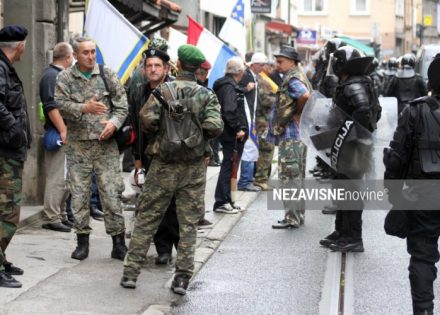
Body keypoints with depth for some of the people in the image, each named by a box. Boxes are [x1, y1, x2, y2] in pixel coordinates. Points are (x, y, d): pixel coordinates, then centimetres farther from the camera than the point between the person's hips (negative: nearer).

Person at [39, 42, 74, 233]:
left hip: (65, 134, 10)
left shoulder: (59, 75, 18)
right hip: (58, 136, -10)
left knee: (65, 178, 15)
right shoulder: (51, 76, -13)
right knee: (56, 178, -8)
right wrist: (63, 131, -24)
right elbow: (51, 107, -22)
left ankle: (61, 215, 22)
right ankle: (51, 218, -5)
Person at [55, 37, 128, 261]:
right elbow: (60, 105, -9)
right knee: (79, 195, 4)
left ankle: (118, 242, 5)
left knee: (112, 194, -3)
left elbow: (122, 105, 4)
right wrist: (84, 108, -23)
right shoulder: (65, 78, 4)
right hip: (78, 145, 0)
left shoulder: (107, 75, 6)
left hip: (106, 144, 0)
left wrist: (114, 122, -13)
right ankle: (82, 241, 16)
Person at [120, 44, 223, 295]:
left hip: (163, 165, 0)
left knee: (146, 219, 8)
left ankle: (131, 272, 8)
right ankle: (182, 278, 3)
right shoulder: (207, 95, -1)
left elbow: (148, 118, -15)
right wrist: (199, 135, 8)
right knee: (189, 223, 6)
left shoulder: (162, 90, -2)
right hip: (194, 168, 0)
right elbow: (215, 127, -13)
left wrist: (155, 134, 6)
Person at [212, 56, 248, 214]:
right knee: (228, 166, -6)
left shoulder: (228, 84, 16)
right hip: (232, 135, -10)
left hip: (230, 134, 10)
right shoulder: (229, 86, -16)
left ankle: (226, 200, 23)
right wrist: (238, 128, -21)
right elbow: (229, 111, -24)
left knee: (229, 166, 15)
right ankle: (221, 202, -2)